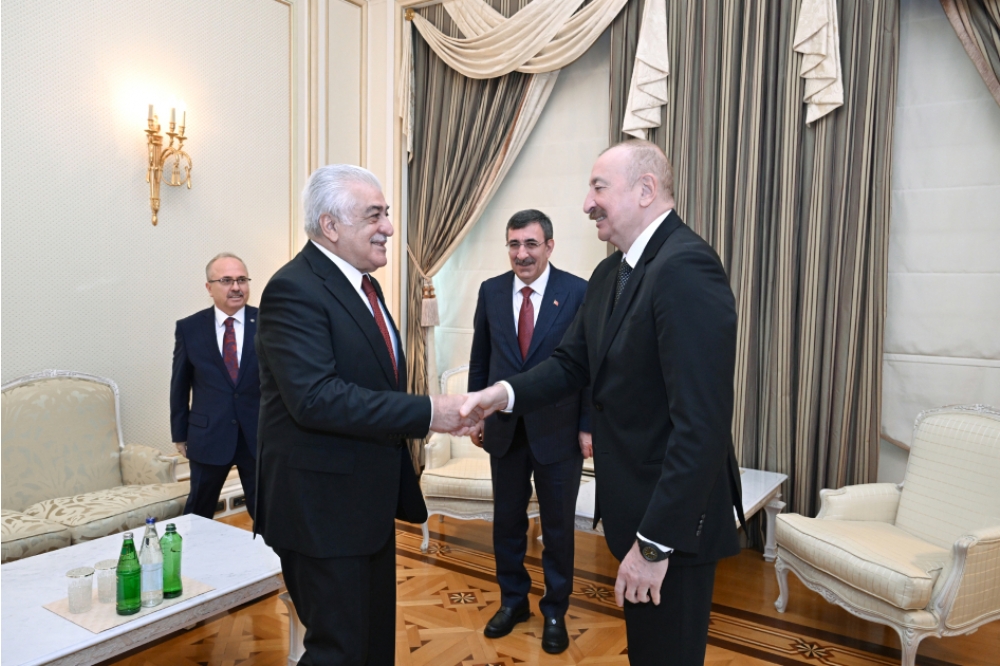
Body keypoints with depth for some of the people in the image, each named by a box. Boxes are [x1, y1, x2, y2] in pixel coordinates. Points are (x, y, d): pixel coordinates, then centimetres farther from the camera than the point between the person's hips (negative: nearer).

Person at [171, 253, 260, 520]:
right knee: (198, 513, 17)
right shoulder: (189, 328, -1)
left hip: (259, 435, -1)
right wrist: (179, 433, 8)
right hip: (208, 436, 1)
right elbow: (179, 385, 6)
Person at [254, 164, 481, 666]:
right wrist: (425, 412, -28)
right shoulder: (295, 290, -18)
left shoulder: (362, 284, 11)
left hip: (369, 502, 9)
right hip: (323, 509, -9)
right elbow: (315, 397, -30)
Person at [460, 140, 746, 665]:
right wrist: (506, 393, -12)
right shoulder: (609, 274, 8)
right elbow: (571, 364, 7)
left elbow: (702, 423, -28)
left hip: (673, 521, -9)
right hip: (631, 504, 9)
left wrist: (655, 542, -25)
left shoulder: (685, 268, -23)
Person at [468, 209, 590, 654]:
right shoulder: (491, 291, 2)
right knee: (506, 520, 15)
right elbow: (480, 359, 8)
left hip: (558, 429, -3)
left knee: (558, 525, 12)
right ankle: (512, 600, 37)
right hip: (504, 428, 3)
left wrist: (588, 426, -8)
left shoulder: (578, 292, -9)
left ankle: (555, 611, 32)